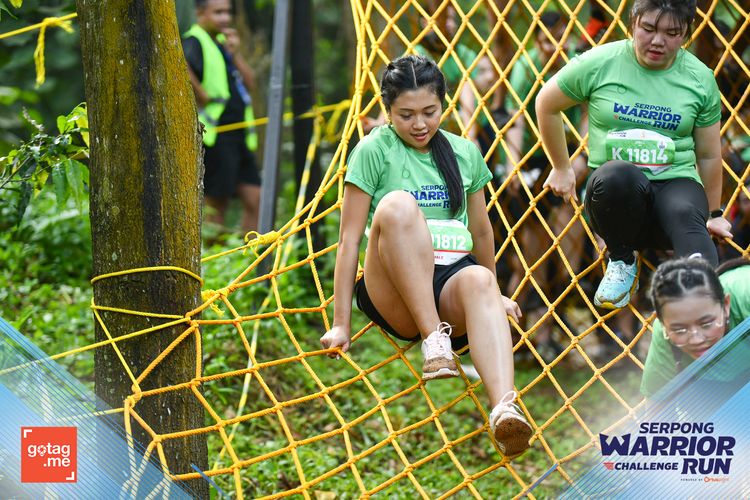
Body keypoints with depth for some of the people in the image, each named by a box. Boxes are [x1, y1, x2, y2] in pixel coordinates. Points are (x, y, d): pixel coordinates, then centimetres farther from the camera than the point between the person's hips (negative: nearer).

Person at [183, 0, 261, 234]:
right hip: (214, 136, -8)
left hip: (239, 135, 8)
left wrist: (235, 54, 1)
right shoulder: (195, 42, -8)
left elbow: (249, 83, 13)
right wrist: (204, 96, -26)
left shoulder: (223, 42, 19)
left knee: (255, 200, 4)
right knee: (216, 205, -4)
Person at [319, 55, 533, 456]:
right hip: (393, 295, -2)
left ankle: (504, 405, -61)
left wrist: (494, 294, 34)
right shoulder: (374, 151, 1)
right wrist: (341, 323, -7)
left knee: (479, 280, -36)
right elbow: (350, 238, -2)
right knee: (397, 205, -31)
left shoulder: (465, 153, 13)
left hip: (452, 280, 3)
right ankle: (434, 341, -36)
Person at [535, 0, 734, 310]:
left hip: (676, 183, 1)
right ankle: (622, 262, -12)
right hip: (617, 192, -1)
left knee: (686, 215, -36)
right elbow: (546, 104, 15)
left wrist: (714, 214, 24)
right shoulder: (600, 63, 1)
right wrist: (561, 168, 20)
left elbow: (708, 154, 16)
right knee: (617, 175, -38)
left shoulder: (700, 78, 6)